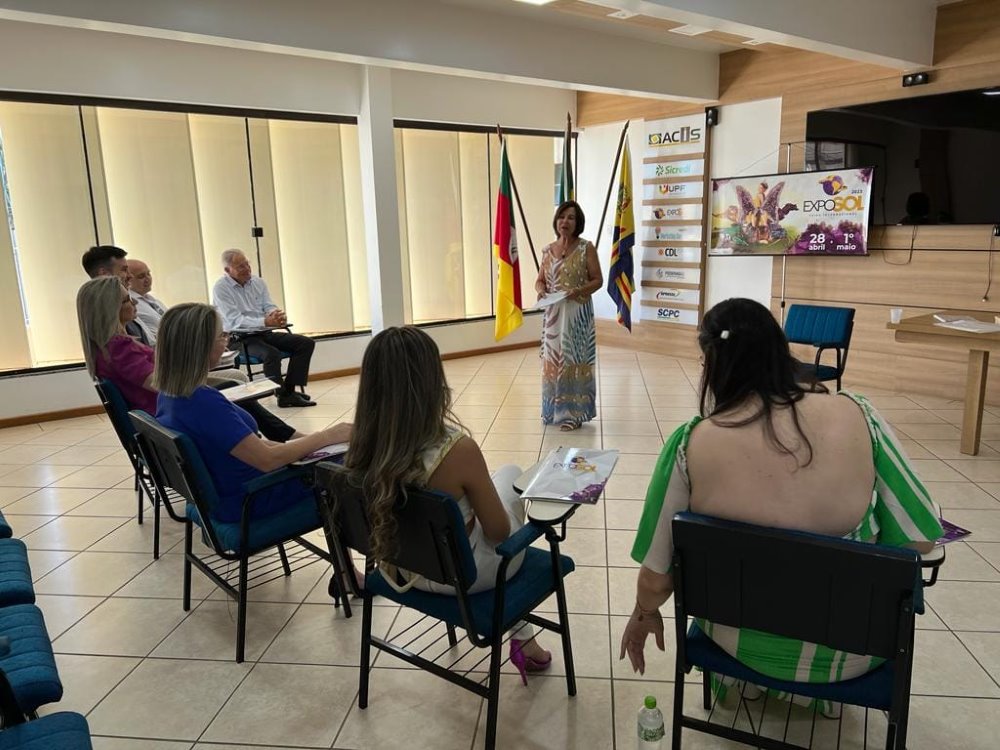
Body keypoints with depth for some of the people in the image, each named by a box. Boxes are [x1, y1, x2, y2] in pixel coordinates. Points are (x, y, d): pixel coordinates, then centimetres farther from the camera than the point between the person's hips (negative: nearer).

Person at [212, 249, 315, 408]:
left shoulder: (258, 282, 9)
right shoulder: (220, 288, -9)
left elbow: (269, 306, 7)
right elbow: (235, 321, -19)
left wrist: (277, 315, -20)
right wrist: (265, 322, -32)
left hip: (264, 333, 7)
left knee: (306, 343, -9)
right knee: (272, 353, -35)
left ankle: (289, 389, -11)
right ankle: (282, 395, -18)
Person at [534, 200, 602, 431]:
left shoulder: (586, 248, -5)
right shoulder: (548, 250, 8)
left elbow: (598, 280, -5)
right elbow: (539, 280, 13)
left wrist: (579, 291, -21)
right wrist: (541, 289, -9)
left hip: (578, 313, -4)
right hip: (553, 313, 5)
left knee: (574, 359, -2)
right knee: (553, 359, 9)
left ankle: (573, 412, 7)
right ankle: (553, 409, 21)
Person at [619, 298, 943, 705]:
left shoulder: (691, 443, -21)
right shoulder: (854, 414, -19)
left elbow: (656, 576, -13)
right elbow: (921, 538, -10)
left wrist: (644, 613, 9)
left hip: (741, 642, 0)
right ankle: (824, 693, 48)